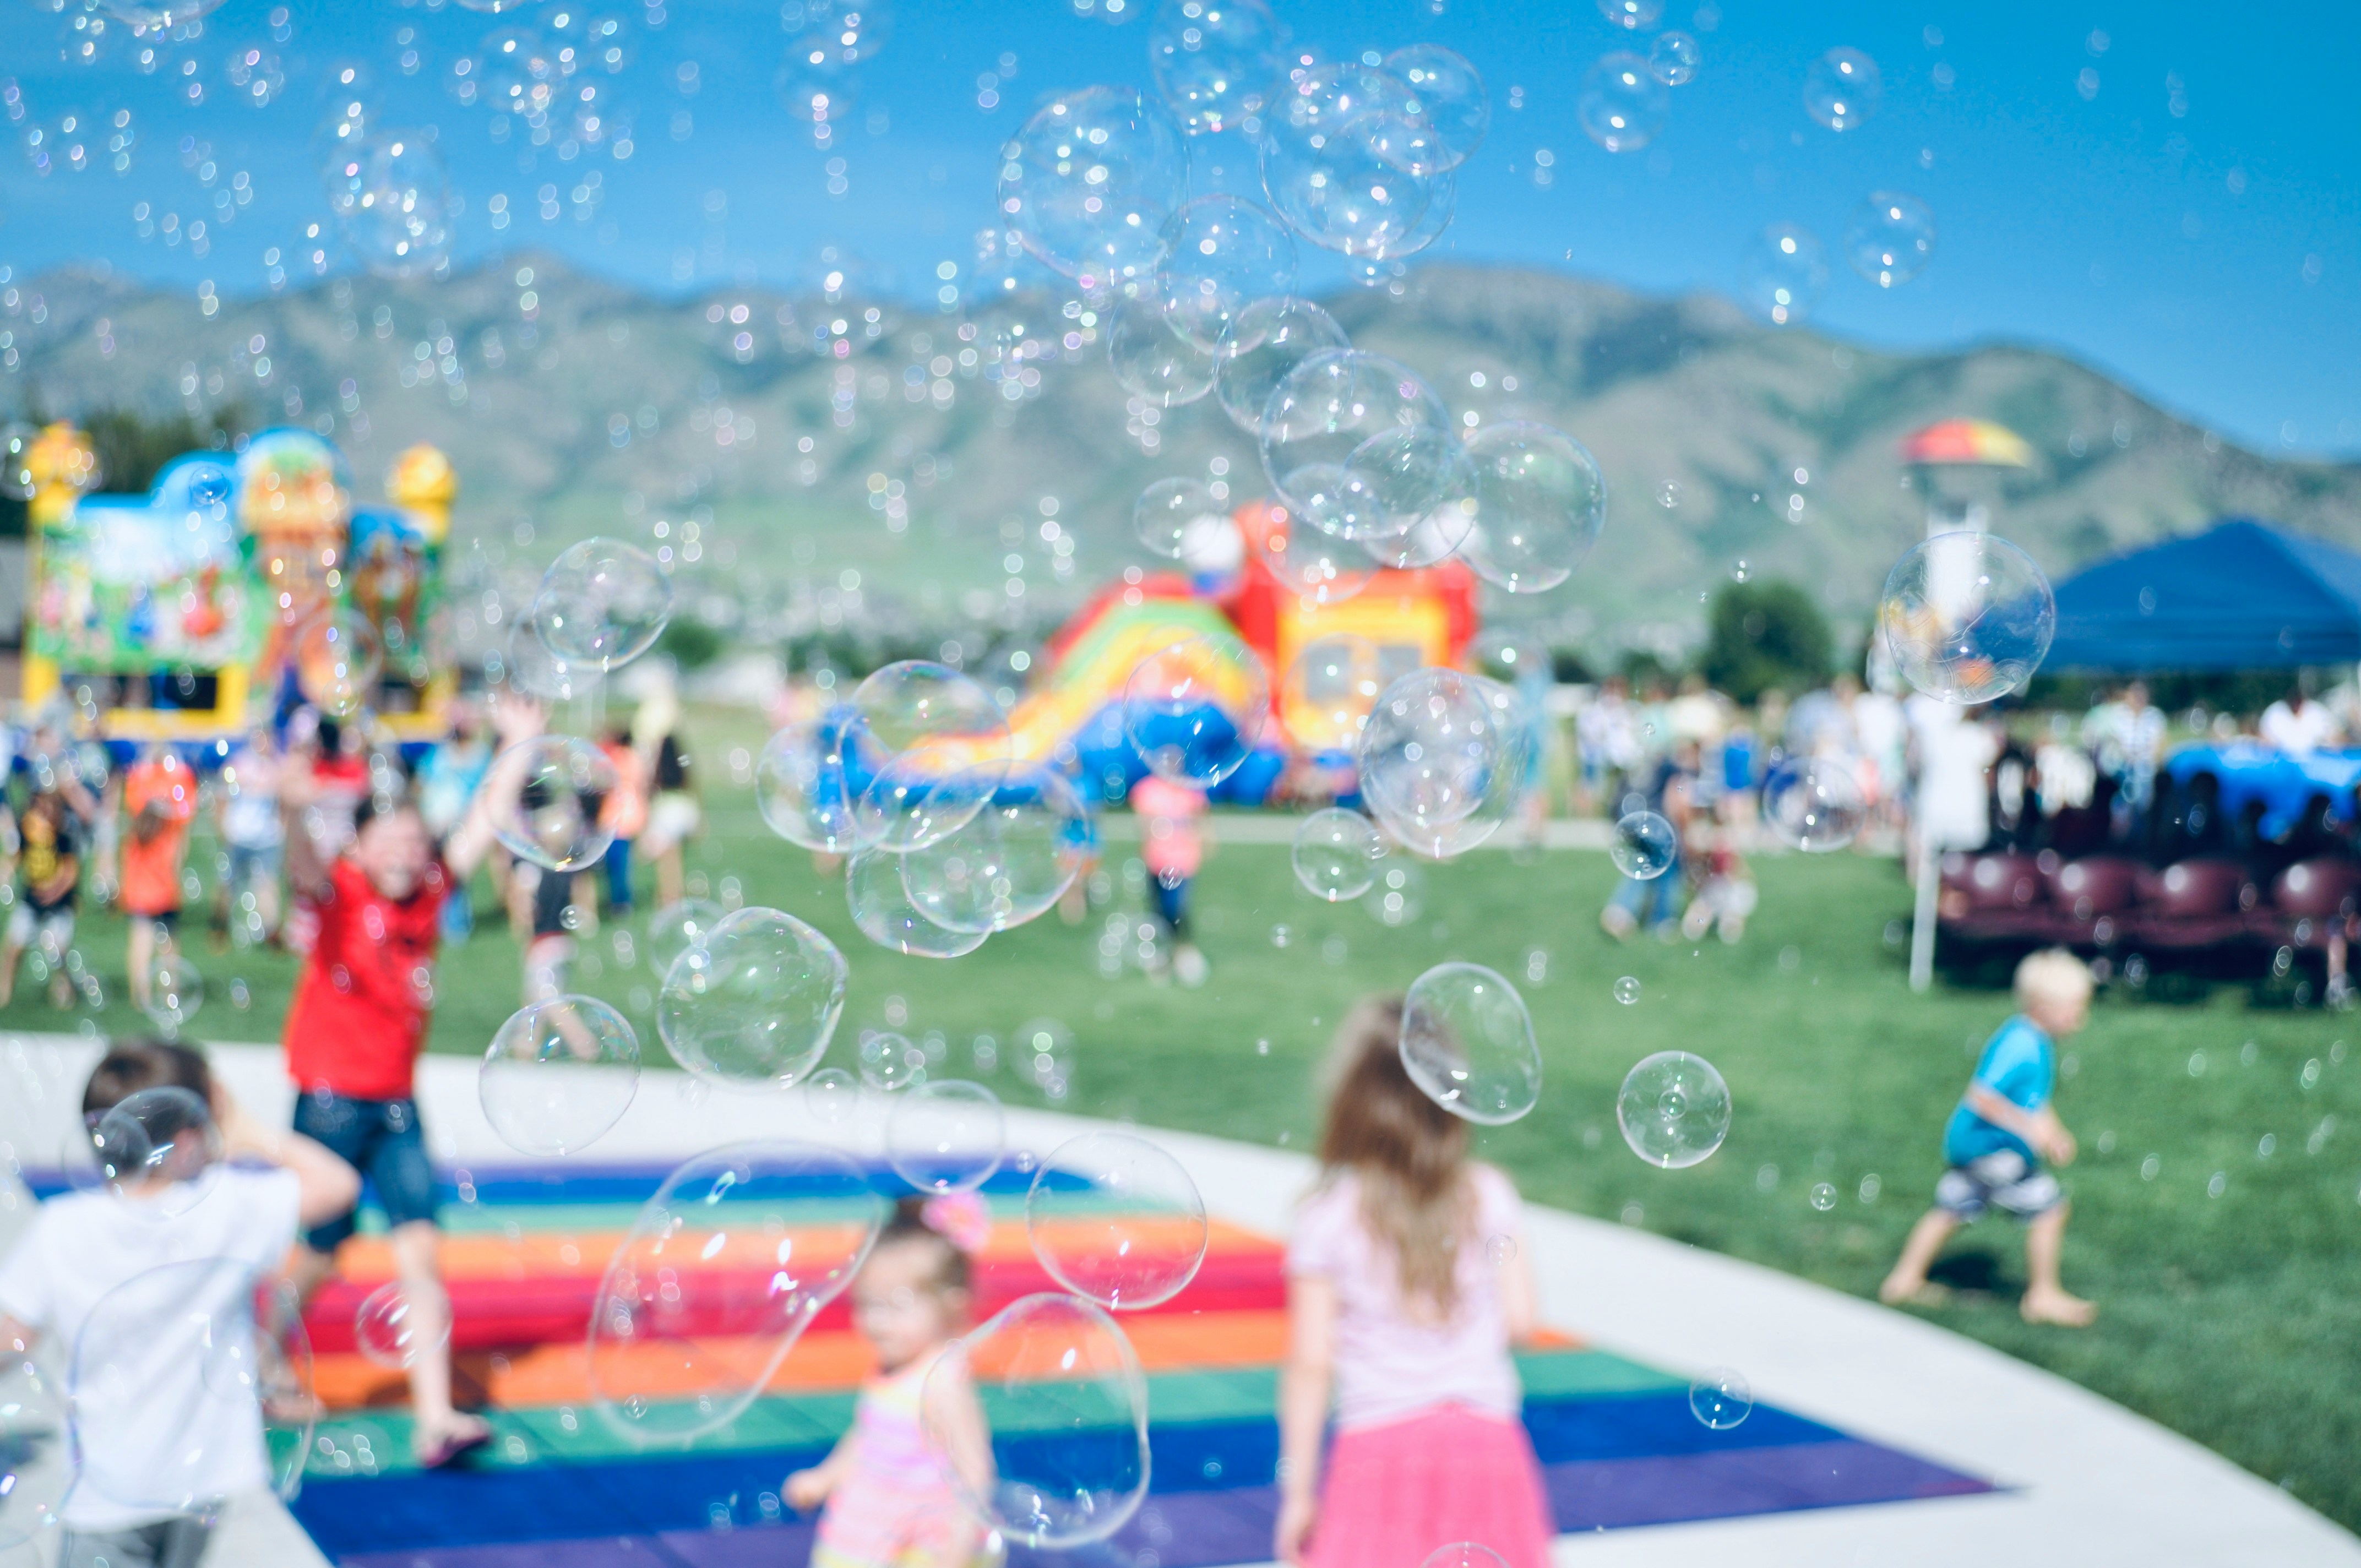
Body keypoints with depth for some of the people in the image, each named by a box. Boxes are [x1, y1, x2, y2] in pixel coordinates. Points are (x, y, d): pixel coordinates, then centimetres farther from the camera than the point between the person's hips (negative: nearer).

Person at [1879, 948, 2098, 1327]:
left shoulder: (2038, 1042, 8)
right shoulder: (2020, 1044, -25)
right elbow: (1982, 1096, -30)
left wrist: (2054, 1133, 12)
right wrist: (2030, 1127, -28)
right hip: (1991, 1148, -10)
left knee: (1951, 1210, 19)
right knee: (2048, 1209, -3)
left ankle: (1905, 1280, 29)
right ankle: (2043, 1296, 9)